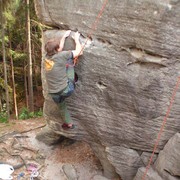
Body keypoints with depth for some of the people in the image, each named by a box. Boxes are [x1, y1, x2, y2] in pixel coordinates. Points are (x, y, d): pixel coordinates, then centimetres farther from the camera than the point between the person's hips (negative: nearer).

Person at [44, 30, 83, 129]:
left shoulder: (47, 56, 1)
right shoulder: (61, 56, -16)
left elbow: (59, 49, 22)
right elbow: (79, 50, -5)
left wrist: (64, 37, 28)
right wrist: (76, 38, 12)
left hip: (53, 93, 5)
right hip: (66, 90, -5)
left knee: (62, 107, 35)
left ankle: (69, 123, 47)